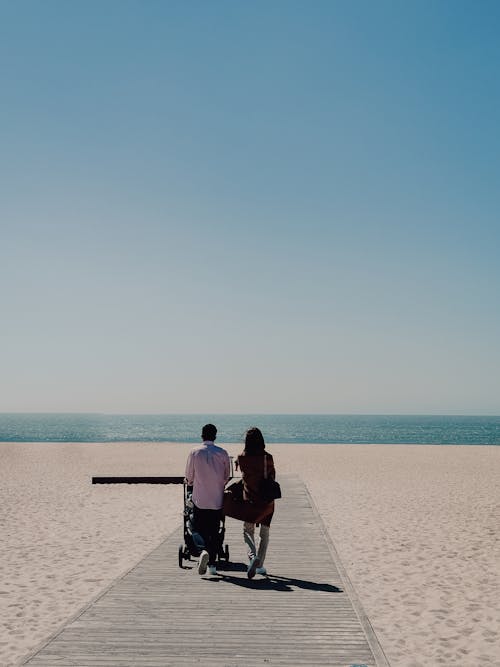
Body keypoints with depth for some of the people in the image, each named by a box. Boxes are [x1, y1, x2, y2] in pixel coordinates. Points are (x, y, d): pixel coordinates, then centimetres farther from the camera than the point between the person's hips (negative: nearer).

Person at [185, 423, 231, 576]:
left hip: (200, 498, -2)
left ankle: (204, 551, -20)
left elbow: (189, 476, 2)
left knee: (198, 528, 9)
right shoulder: (222, 453, -2)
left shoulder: (194, 452, -5)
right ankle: (212, 564, 15)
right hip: (217, 499, 2)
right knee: (214, 532, 12)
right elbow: (226, 476, 6)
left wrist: (191, 482, 25)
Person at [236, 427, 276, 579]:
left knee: (248, 531, 14)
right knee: (264, 533, 15)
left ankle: (253, 556, -12)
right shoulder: (267, 458, -11)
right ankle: (260, 565, 14)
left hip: (249, 499, 0)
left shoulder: (241, 458, -9)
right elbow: (272, 476, -2)